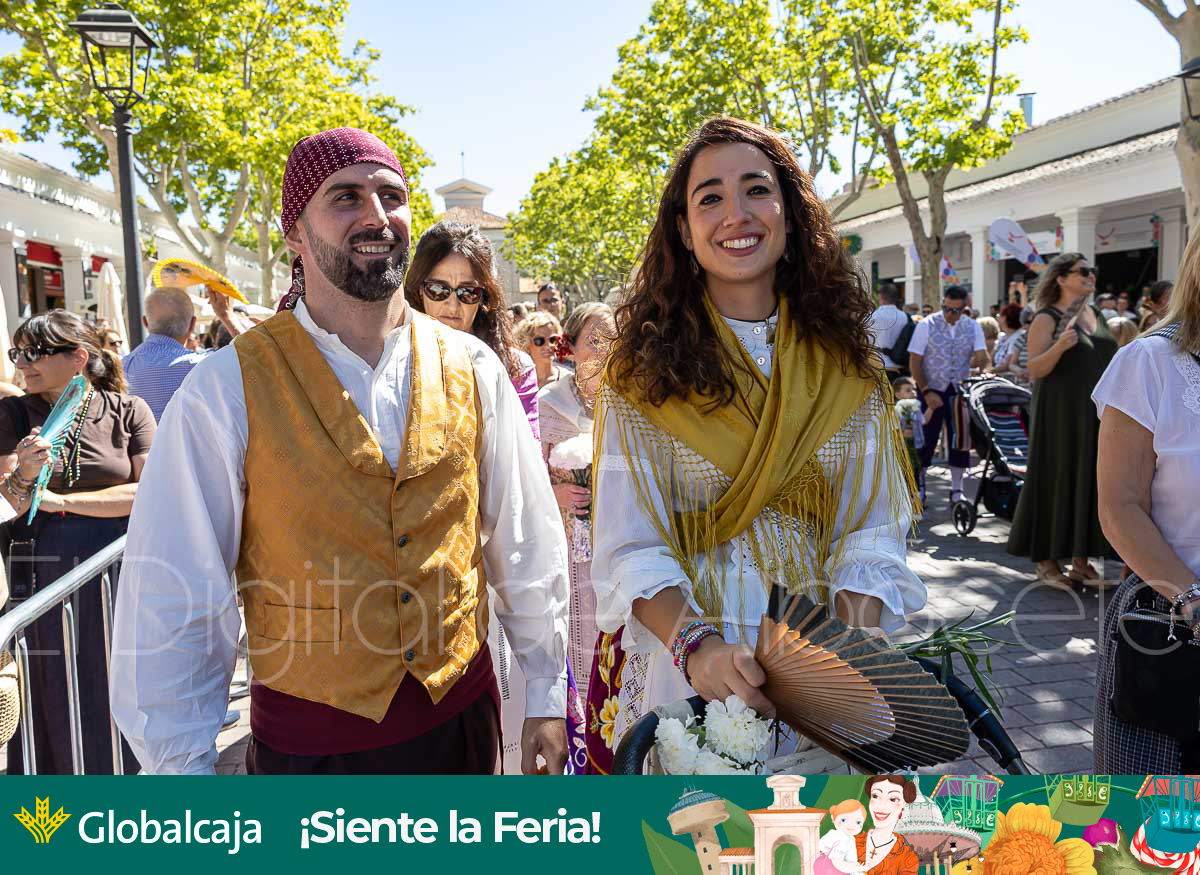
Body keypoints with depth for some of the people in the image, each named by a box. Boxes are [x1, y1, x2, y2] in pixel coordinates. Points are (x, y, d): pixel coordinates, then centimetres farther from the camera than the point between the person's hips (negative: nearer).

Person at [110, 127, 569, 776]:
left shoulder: (472, 370, -4)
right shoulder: (226, 391, -13)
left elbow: (526, 545, 2)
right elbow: (169, 603, -9)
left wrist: (545, 698, 5)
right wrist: (183, 770, -6)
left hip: (462, 718, 3)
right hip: (310, 744, -2)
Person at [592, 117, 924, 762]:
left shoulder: (845, 365, 0)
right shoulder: (646, 371, -7)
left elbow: (870, 530, -3)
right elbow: (632, 548, -12)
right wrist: (694, 645, -28)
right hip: (687, 666, -2)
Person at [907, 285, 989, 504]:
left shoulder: (973, 327, 3)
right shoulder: (927, 325, -6)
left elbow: (982, 357, -7)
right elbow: (914, 362, -7)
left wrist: (978, 362, -32)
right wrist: (927, 392, -14)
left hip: (959, 392, 3)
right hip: (931, 391, -3)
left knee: (960, 440, 7)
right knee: (925, 440, -1)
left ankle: (956, 489, 19)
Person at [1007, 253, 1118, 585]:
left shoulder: (1096, 315, 14)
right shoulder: (1047, 318, -7)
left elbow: (1106, 362, 23)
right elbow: (1034, 370, -16)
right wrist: (1059, 346, -32)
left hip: (1096, 413, 7)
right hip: (1060, 413, -7)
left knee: (1091, 481, 7)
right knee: (1057, 480, -3)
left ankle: (1080, 559, 15)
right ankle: (1047, 560, 8)